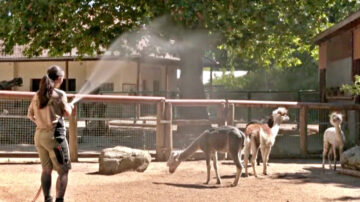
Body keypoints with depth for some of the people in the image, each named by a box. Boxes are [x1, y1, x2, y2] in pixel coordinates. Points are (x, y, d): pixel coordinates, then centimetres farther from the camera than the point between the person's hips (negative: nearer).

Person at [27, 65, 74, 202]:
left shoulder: (37, 95, 7)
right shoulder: (60, 94, -10)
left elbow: (30, 114, 12)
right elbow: (67, 113, -6)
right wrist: (70, 106, 14)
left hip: (39, 135, 7)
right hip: (55, 135, -7)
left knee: (46, 170, 16)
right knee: (63, 171, 1)